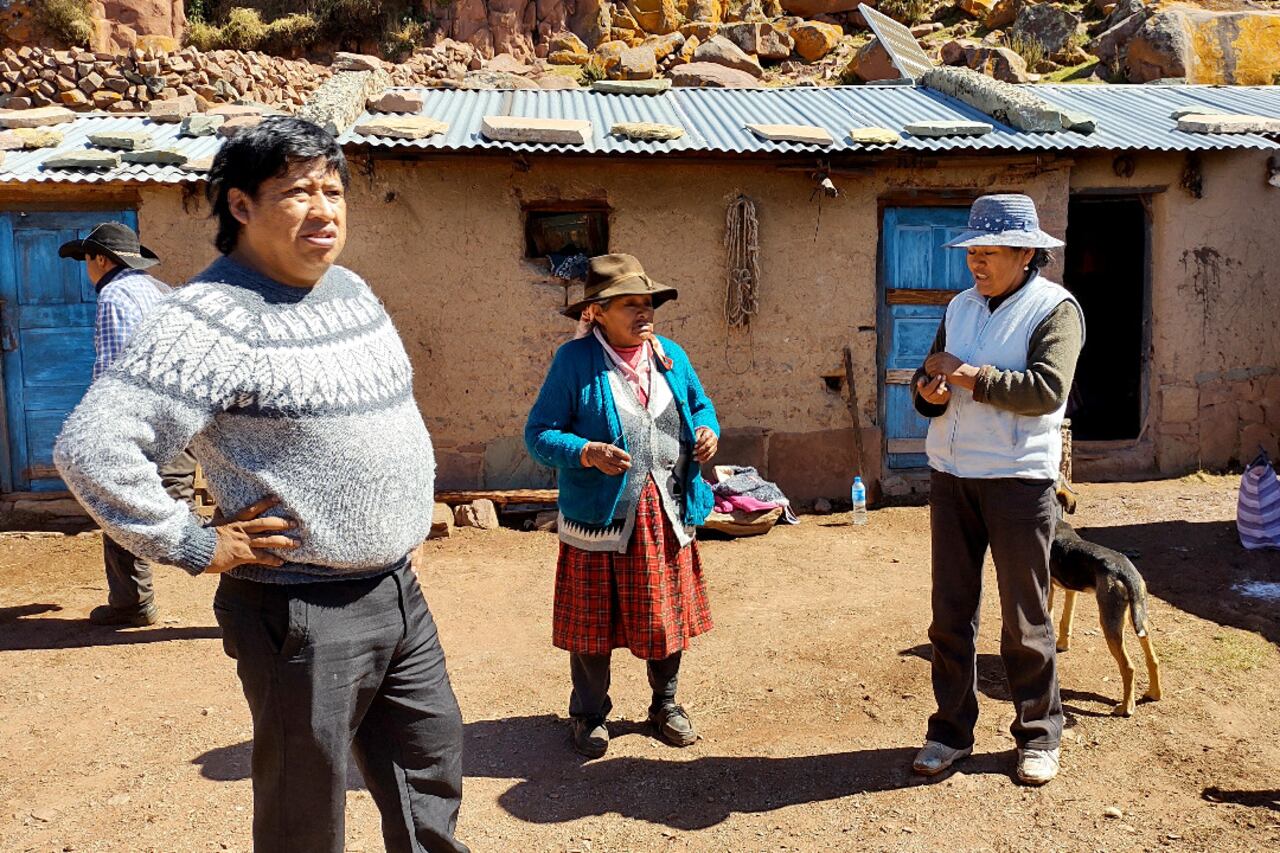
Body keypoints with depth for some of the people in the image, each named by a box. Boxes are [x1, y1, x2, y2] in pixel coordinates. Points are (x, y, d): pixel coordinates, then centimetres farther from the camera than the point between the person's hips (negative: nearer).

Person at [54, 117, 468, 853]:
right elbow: (92, 448, -23)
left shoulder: (352, 289, 8)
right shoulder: (211, 320, -17)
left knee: (432, 764, 21)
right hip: (304, 612, -7)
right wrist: (200, 548, -18)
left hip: (399, 590, 7)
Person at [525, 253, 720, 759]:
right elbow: (539, 433, -9)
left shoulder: (671, 356, 9)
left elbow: (701, 406, 21)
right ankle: (589, 715, 30)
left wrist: (706, 431, -2)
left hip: (666, 514, 5)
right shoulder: (574, 360, -8)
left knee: (668, 616, 15)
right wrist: (586, 453, -26)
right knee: (593, 623, 9)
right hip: (600, 516, -4)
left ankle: (665, 705, 37)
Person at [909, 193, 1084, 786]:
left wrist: (967, 375, -17)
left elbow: (1046, 390, -21)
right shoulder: (961, 307, 13)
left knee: (1025, 621, 6)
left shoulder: (1055, 308, -7)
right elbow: (931, 376, 15)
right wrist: (928, 389, -8)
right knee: (950, 614, 10)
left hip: (1018, 478, -5)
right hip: (950, 475, 6)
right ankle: (951, 730, 22)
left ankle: (1039, 736, 23)